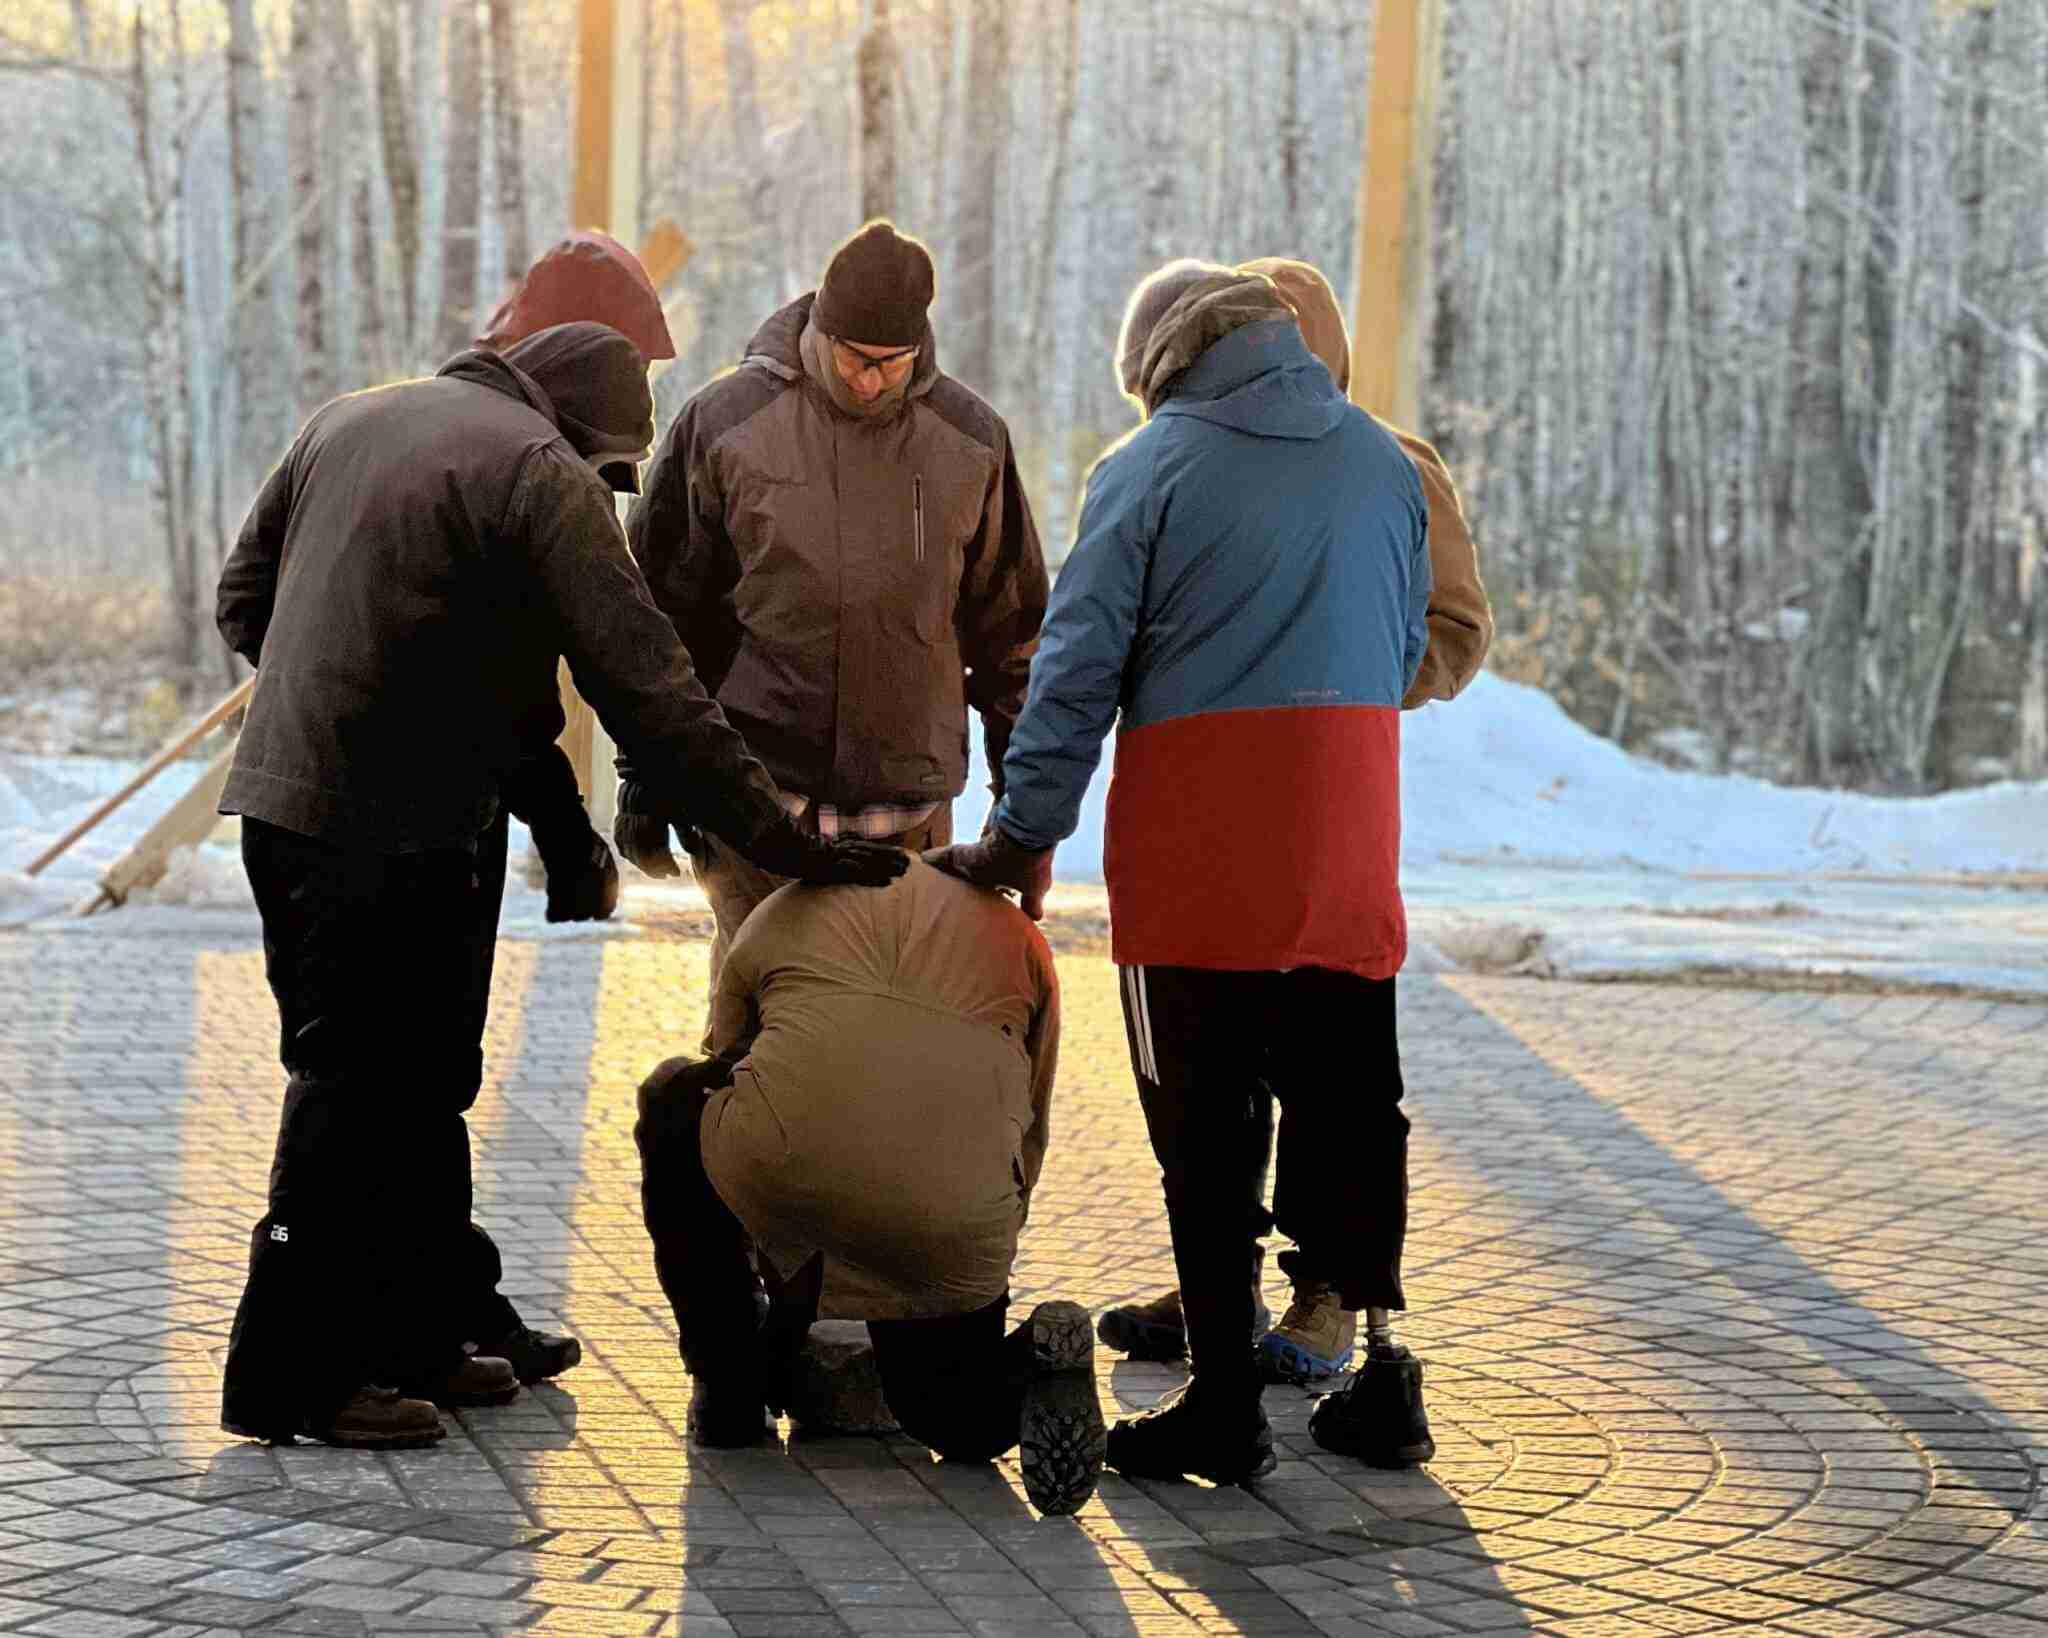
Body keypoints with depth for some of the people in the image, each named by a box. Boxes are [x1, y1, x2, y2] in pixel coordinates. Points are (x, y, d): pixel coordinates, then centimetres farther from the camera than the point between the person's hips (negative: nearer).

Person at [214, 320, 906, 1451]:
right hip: (385, 828, -9)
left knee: (416, 1082, 17)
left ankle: (405, 1340, 25)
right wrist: (778, 840, -12)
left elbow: (243, 598, 20)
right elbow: (648, 689, -14)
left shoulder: (345, 420, 16)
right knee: (363, 1088, -3)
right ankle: (289, 1378, 1)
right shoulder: (543, 474, -9)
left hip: (284, 797, 9)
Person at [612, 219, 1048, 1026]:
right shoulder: (724, 422, -1)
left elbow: (1009, 625, 14)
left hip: (908, 801, 2)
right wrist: (643, 776, 3)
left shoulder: (971, 438, 5)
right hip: (757, 796, -2)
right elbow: (659, 609, 5)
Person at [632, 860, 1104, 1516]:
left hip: (784, 1164, -2)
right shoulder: (1017, 935, 30)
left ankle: (726, 1387, 30)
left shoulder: (778, 914, 30)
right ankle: (1025, 1366, -7)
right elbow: (1030, 1133, 31)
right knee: (959, 1420, 28)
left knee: (672, 1101, 33)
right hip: (962, 1212, 2)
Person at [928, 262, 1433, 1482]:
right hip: (1348, 844, 4)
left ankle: (1225, 1403, 2)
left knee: (1205, 1132, 1)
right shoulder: (1382, 460, 13)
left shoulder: (1152, 467, -2)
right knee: (1351, 1114, 12)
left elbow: (1079, 667, -5)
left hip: (1196, 846, -4)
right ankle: (1376, 1382, 14)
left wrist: (1026, 834, -1)